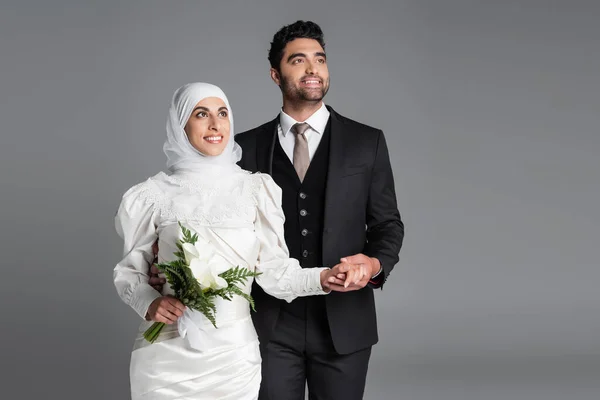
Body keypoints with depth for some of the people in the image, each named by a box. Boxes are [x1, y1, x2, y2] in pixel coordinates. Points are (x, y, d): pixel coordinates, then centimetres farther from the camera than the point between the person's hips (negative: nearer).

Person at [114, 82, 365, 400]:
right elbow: (131, 269, 8)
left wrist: (322, 278, -18)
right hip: (167, 353, 0)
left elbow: (273, 270, -1)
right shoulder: (155, 194, 0)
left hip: (231, 351, 0)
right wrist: (148, 302, -11)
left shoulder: (255, 189, -1)